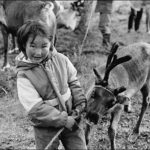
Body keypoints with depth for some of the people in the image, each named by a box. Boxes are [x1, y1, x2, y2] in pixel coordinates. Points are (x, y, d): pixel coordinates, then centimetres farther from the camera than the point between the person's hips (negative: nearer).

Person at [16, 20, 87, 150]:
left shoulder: (61, 60, -9)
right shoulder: (24, 76, -20)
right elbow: (36, 108, -22)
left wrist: (80, 102, -6)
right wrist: (63, 120, -23)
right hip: (45, 126, -3)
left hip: (70, 116, 3)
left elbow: (73, 82, 6)